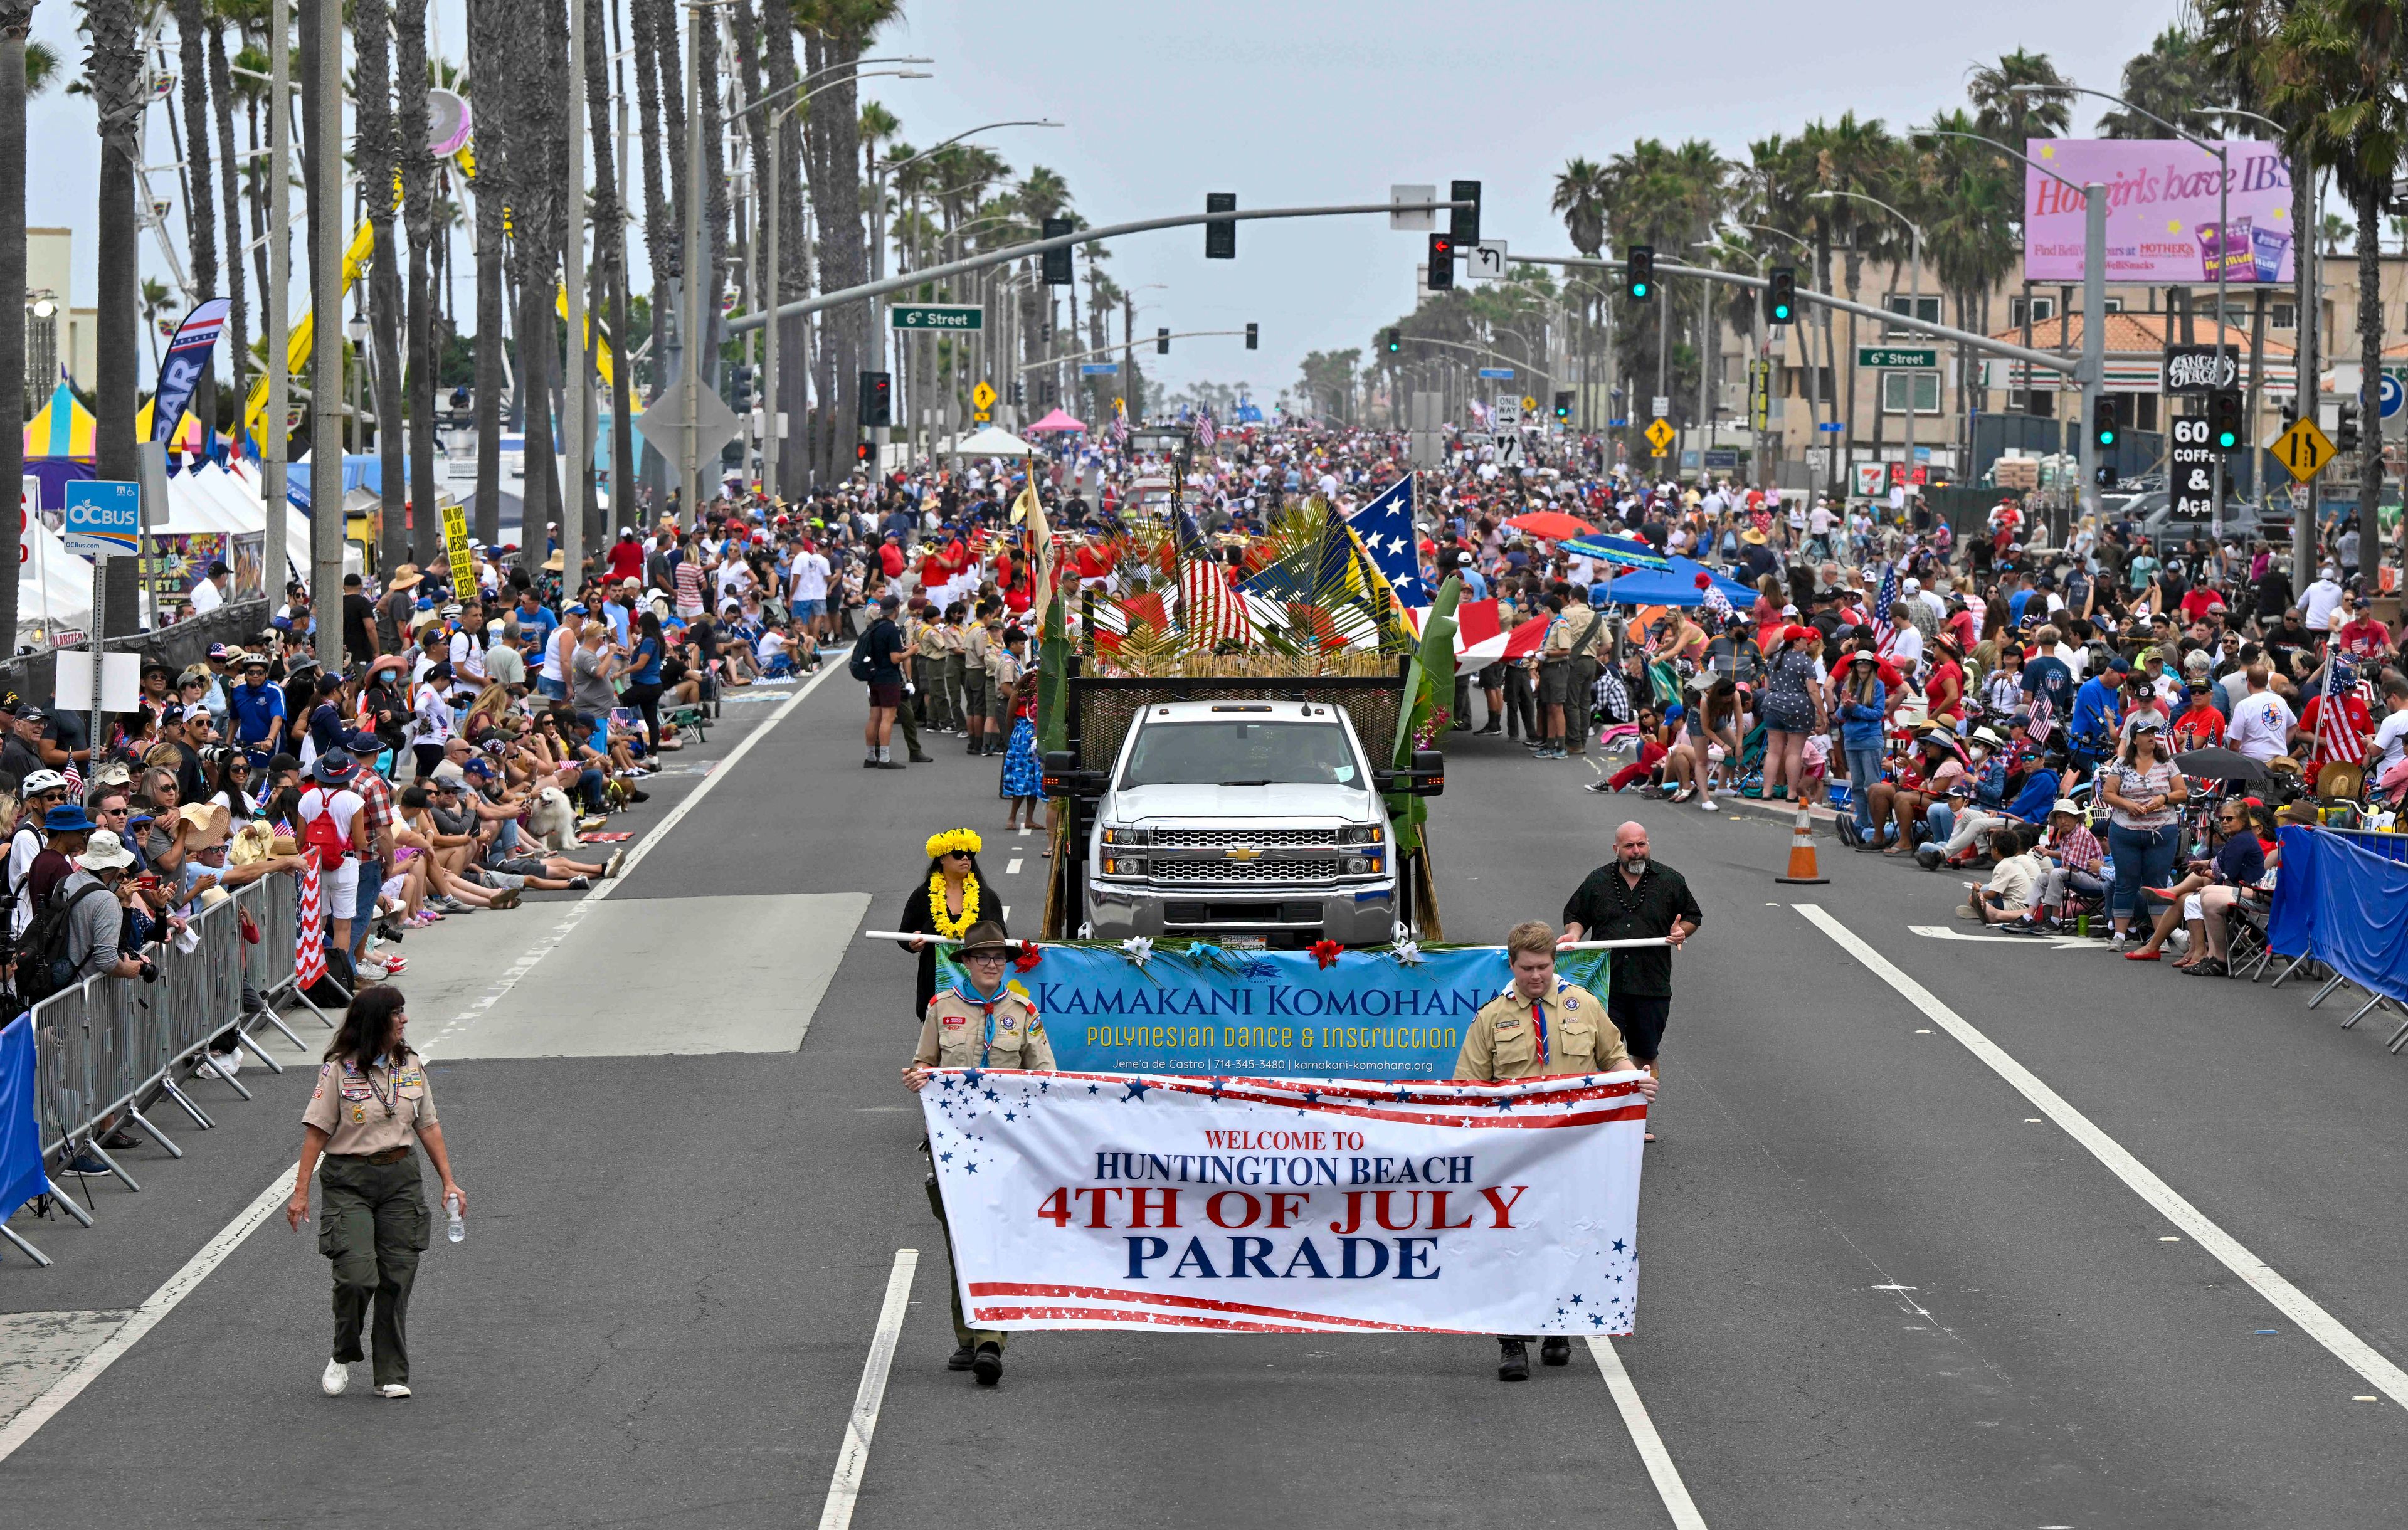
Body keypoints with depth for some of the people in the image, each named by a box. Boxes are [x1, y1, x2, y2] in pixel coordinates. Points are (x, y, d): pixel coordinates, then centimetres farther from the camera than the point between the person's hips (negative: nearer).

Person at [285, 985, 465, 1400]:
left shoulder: (411, 1066, 7)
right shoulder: (339, 1070, -8)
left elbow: (428, 1127, 13)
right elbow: (317, 1132, -7)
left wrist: (449, 1181, 9)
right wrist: (300, 1191, -11)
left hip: (401, 1178, 4)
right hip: (348, 1180, -4)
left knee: (397, 1279, 2)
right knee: (356, 1276, -14)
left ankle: (392, 1376, 11)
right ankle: (343, 1357, 11)